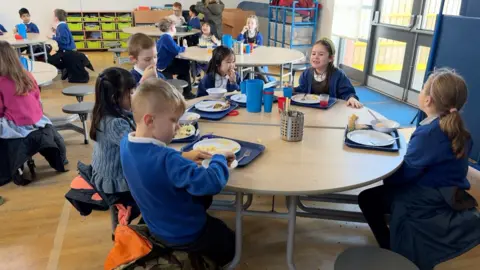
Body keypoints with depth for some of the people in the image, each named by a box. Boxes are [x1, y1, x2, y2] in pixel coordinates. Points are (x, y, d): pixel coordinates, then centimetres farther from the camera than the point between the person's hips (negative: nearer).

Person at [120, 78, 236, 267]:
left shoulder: (126, 144, -12)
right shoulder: (166, 159, -39)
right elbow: (212, 183, -44)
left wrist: (182, 158, -6)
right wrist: (219, 158, -25)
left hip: (157, 226, 7)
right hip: (184, 235, -6)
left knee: (203, 199, 32)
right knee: (230, 244, 20)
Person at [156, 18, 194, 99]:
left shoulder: (164, 37, 11)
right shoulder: (167, 37, -20)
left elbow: (174, 49, 13)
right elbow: (176, 51, -26)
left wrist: (182, 48, -2)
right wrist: (184, 47, -7)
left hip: (164, 63, 10)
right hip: (164, 67, -10)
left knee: (186, 63, 17)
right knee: (186, 68, 4)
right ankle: (186, 92, 16)